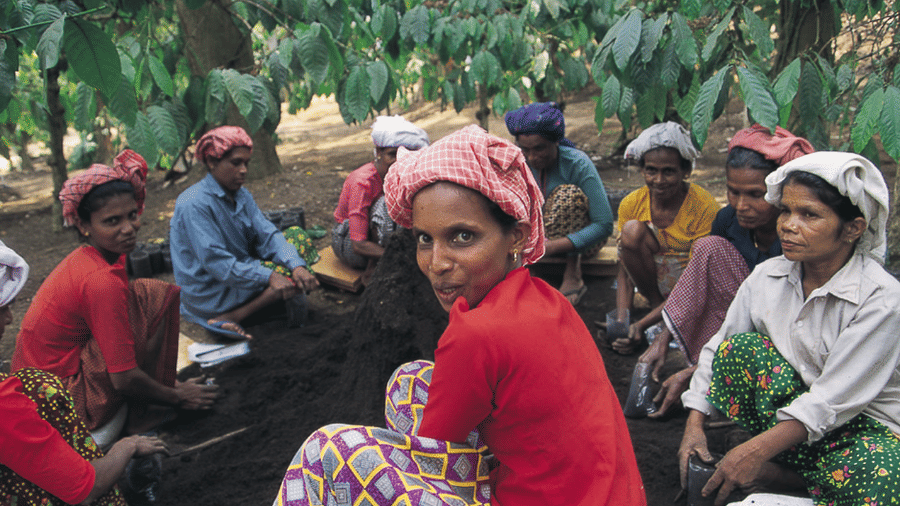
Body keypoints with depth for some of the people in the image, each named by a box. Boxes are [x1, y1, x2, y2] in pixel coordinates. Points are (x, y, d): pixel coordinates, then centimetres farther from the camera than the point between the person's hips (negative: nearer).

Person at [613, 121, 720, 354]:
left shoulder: (705, 207, -21)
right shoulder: (631, 204, -10)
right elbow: (624, 273, -6)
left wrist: (641, 325, -30)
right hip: (657, 283, 3)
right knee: (632, 230, -25)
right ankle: (657, 305, -10)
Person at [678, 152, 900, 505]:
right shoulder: (767, 276, -5)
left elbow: (832, 401, -25)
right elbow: (717, 348, 0)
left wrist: (756, 451, -30)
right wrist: (694, 426, -10)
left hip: (862, 425, -4)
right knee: (740, 346, -21)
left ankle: (777, 469, -12)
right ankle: (780, 466, -14)